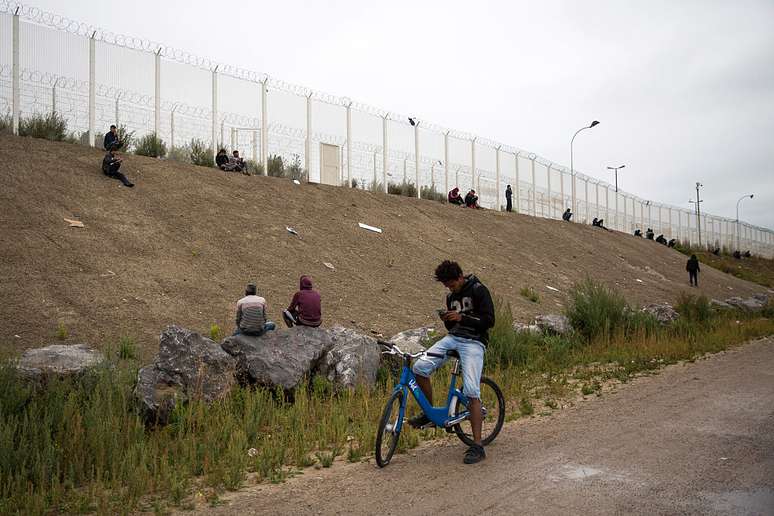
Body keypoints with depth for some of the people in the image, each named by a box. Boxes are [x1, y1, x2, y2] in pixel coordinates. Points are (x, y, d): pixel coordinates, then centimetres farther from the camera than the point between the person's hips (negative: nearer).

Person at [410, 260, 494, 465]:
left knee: (471, 392, -17)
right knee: (419, 367, -13)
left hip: (473, 342, -7)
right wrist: (447, 320, -1)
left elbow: (489, 320, -11)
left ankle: (478, 446, -11)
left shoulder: (478, 290, -6)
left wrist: (462, 318, -18)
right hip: (452, 338, 7)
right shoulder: (450, 296, 16)